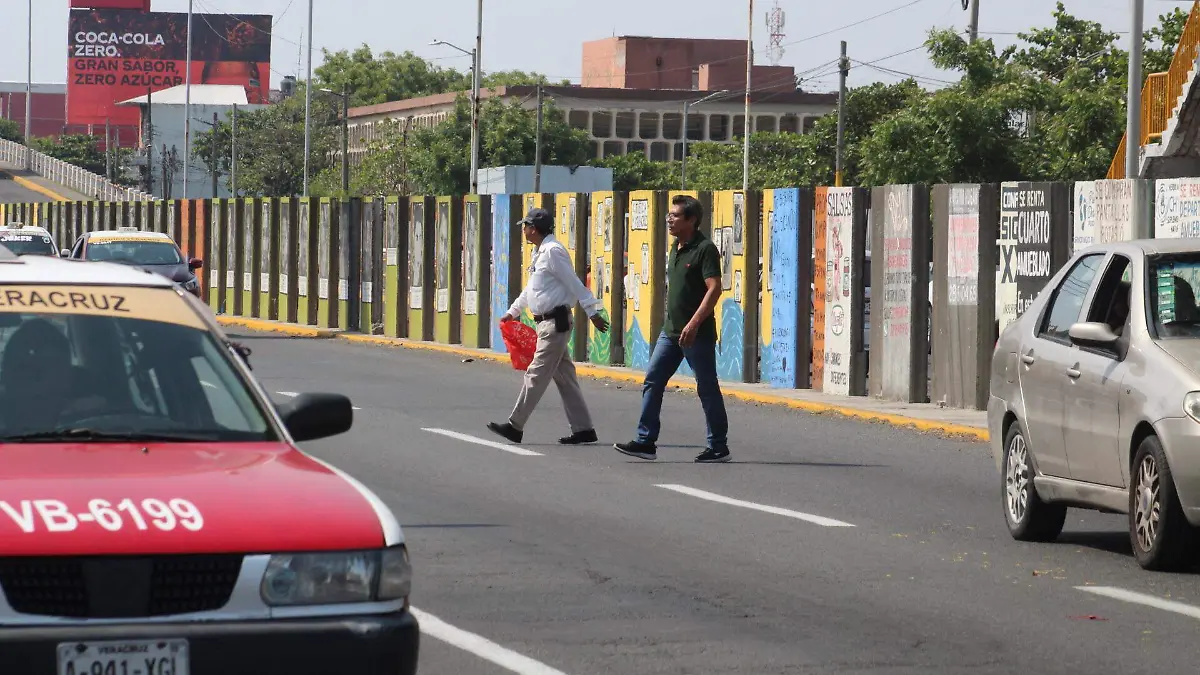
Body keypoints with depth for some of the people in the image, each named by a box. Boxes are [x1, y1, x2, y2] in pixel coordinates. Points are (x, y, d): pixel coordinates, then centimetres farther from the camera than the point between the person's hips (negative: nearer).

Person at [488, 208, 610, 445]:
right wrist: (513, 312, 34)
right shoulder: (541, 252, 17)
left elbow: (575, 284, -18)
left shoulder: (553, 251, -15)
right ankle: (583, 429, 11)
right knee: (564, 377, 10)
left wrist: (593, 313, -20)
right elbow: (531, 288, 29)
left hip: (555, 322, -10)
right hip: (548, 322, 10)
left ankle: (515, 426, -3)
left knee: (536, 375, -6)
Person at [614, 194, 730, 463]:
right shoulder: (677, 247, 14)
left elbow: (714, 289, -21)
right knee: (652, 382, 4)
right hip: (671, 330, 9)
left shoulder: (705, 249, -13)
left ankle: (719, 447, 10)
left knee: (707, 389, 1)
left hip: (697, 333, -9)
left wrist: (694, 323, -27)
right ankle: (646, 441, 6)